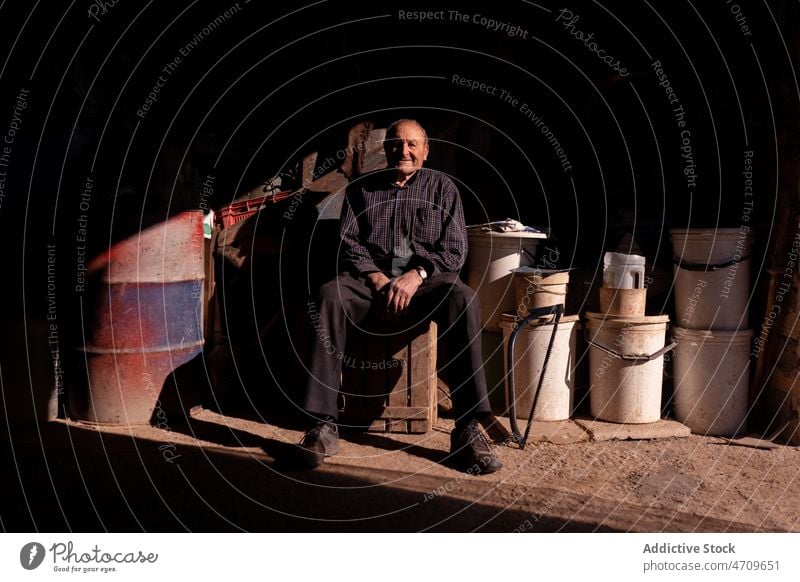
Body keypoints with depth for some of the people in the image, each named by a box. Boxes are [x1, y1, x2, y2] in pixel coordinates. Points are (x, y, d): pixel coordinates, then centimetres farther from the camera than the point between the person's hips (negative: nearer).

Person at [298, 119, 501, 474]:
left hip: (427, 278, 0)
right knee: (330, 295, -33)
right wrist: (375, 277, -10)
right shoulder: (361, 188, 16)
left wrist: (416, 275, -14)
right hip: (370, 276, 1)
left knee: (464, 300, -35)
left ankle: (467, 428, -33)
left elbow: (455, 249, 4)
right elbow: (349, 244, 9)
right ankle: (324, 425, -33)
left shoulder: (441, 187, 13)